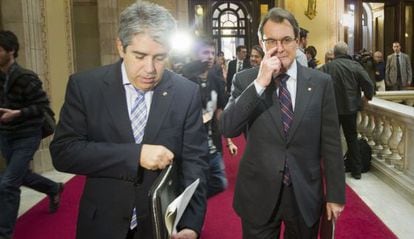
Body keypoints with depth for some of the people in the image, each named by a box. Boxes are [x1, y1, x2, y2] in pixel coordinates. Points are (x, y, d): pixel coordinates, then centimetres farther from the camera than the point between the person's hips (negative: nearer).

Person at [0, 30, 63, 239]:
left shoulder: (25, 78, -20)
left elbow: (42, 105, -17)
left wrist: (17, 114, -26)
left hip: (26, 137, -7)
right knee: (22, 176, 23)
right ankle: (54, 189, 50)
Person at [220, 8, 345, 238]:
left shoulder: (321, 82, -2)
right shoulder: (245, 80, -4)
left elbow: (331, 143, 0)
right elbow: (228, 129, -15)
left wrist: (335, 194, 2)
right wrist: (259, 83, -21)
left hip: (306, 195, 1)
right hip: (258, 195, 0)